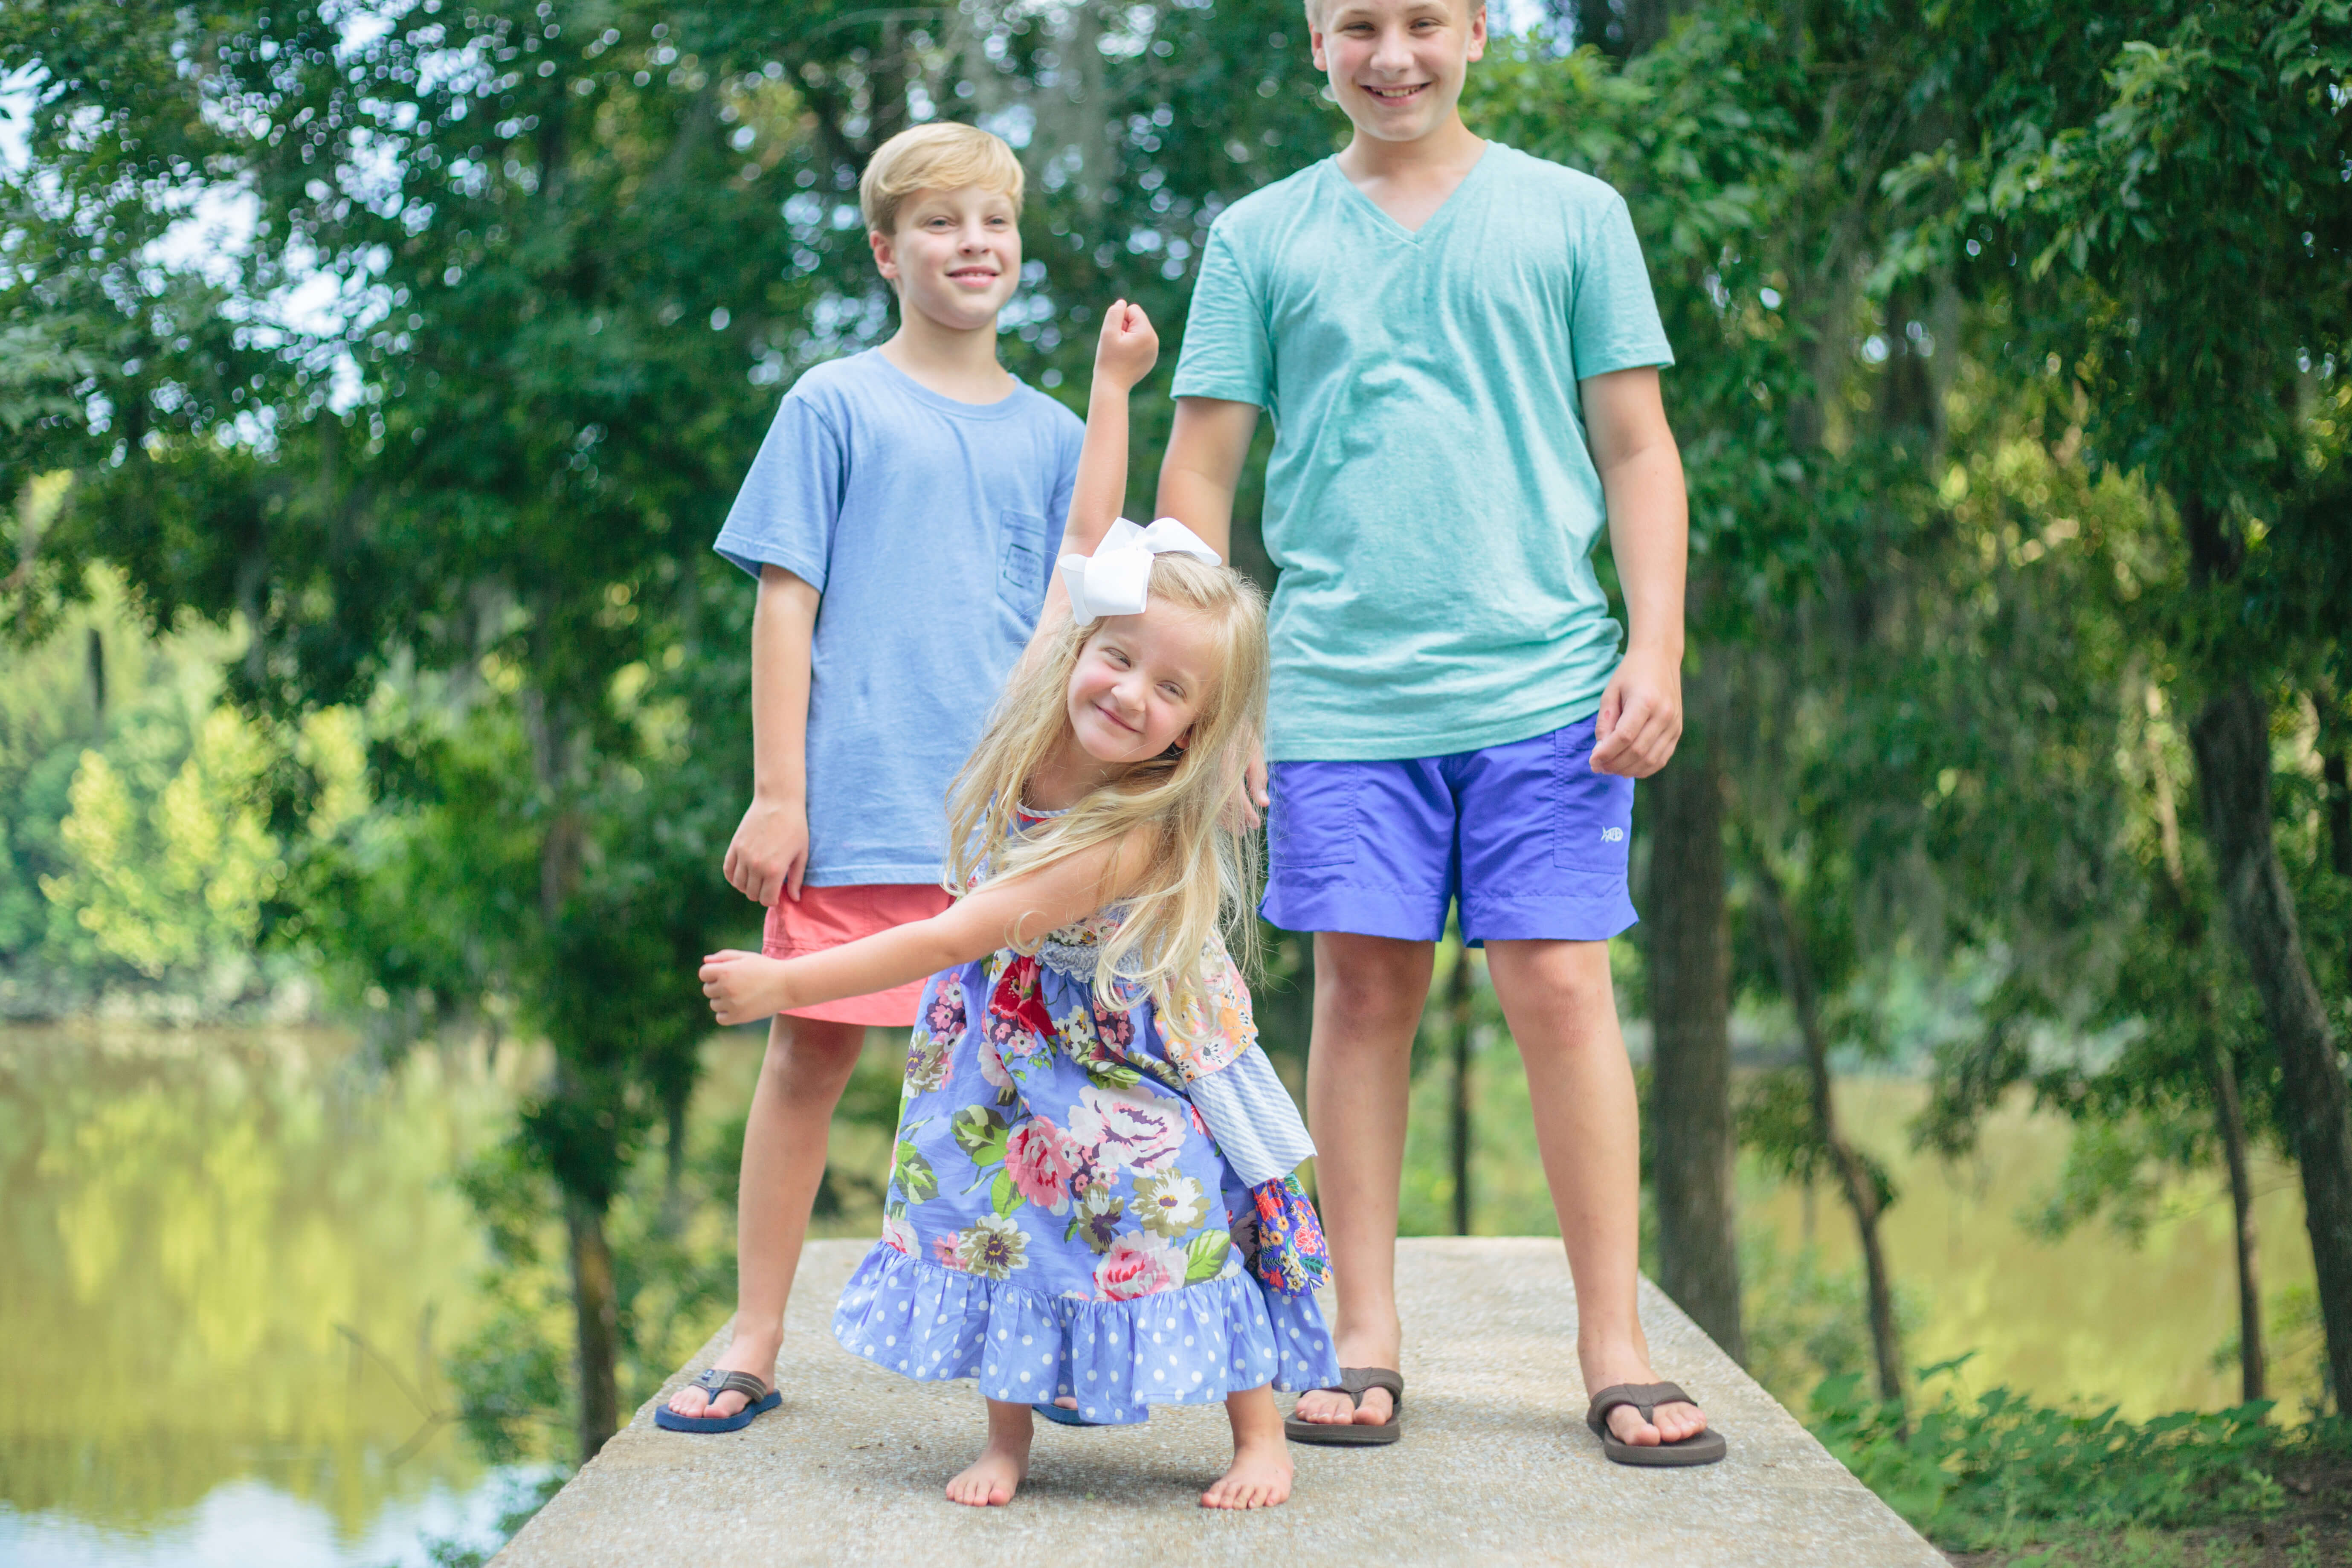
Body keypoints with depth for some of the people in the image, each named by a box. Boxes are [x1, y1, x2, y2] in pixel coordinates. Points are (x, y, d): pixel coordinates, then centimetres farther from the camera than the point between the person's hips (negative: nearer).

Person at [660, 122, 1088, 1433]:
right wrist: (778, 793, -5)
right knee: (809, 1058, 2)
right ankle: (756, 1343, 13)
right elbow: (787, 601, 0)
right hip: (856, 803, -2)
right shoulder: (834, 408, 3)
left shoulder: (1052, 435, 12)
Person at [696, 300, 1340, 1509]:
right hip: (1012, 1053, 6)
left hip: (1126, 1059, -6)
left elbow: (963, 935, -36)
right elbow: (1088, 538, -6)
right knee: (993, 1207, 4)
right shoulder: (1047, 717, -17)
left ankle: (1259, 1434, 10)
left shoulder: (1131, 839, -35)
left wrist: (785, 982, -34)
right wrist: (1113, 386, -2)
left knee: (1174, 1217, -6)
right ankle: (1007, 1435, 15)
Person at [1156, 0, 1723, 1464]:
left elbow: (1638, 450, 8)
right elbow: (1198, 475, 11)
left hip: (1543, 680, -1)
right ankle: (1365, 1342, 12)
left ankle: (1617, 1352, 4)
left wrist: (1657, 648, -2)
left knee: (1563, 987, -4)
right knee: (1365, 988, 3)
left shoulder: (1573, 216, 10)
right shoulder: (1260, 236, 11)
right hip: (1338, 690, 1)